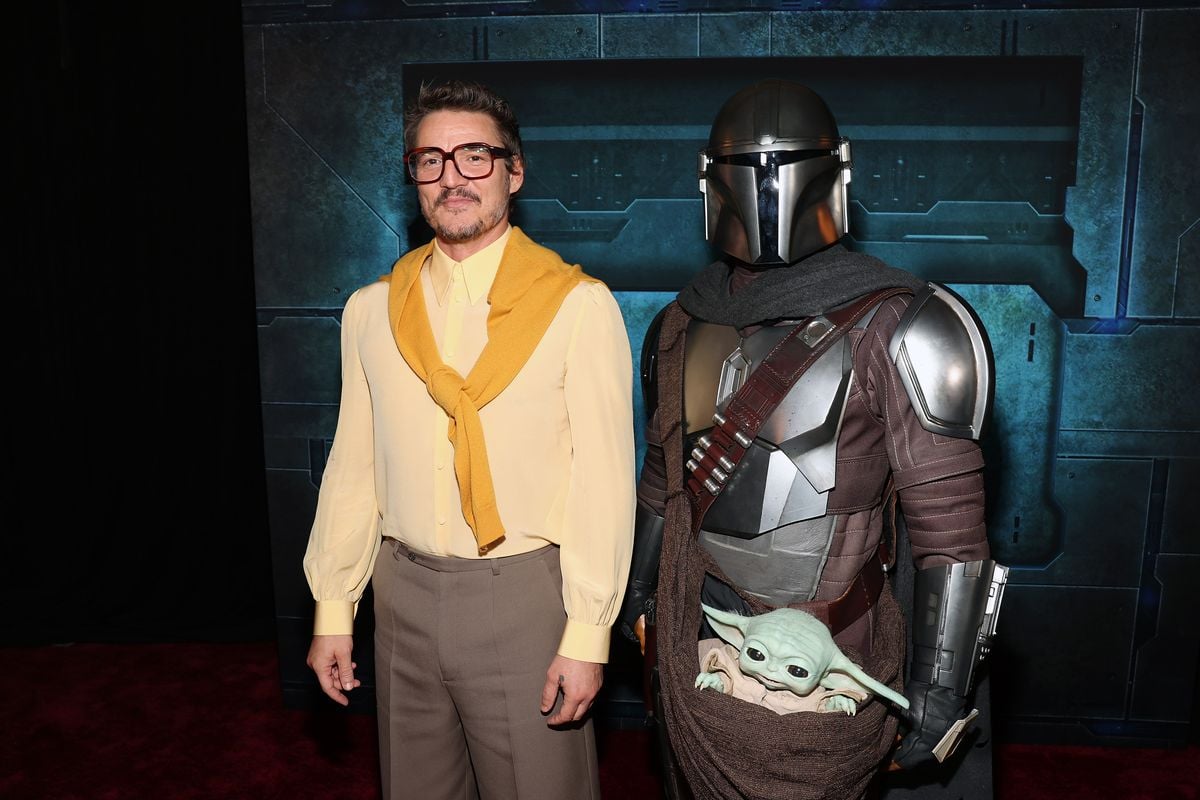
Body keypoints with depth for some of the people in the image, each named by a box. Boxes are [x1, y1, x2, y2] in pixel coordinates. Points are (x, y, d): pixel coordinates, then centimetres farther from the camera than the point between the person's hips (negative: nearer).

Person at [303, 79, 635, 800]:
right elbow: (352, 468, 7)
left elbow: (603, 481, -11)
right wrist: (333, 610, 8)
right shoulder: (371, 309, 4)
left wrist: (587, 635, -11)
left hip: (524, 594, -4)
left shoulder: (579, 307, -10)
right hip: (404, 590, 4)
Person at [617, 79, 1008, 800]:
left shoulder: (893, 327, -13)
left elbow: (950, 517, -13)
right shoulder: (684, 325, 4)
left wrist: (941, 686, -11)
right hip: (692, 646, 5)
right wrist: (640, 594, 20)